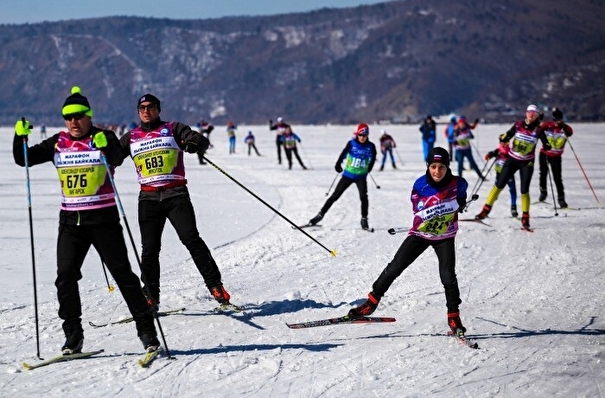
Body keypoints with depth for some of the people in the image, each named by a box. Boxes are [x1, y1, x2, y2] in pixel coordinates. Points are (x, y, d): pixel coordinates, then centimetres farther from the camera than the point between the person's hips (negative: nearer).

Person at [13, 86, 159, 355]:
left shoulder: (104, 138, -4)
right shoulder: (58, 143, 7)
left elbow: (116, 160, -25)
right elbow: (24, 160, 7)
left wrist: (105, 147, -46)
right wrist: (20, 137, -12)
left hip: (103, 218, -3)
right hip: (71, 221, 3)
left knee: (122, 273, -3)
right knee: (65, 275, -6)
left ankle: (146, 330, 3)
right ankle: (73, 335, 5)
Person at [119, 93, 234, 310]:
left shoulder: (173, 129, 6)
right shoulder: (131, 137, 15)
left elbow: (201, 141, -2)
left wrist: (194, 144, -25)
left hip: (176, 194, -3)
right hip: (148, 197, 3)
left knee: (191, 239, -14)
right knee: (150, 249, 1)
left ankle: (215, 285, -12)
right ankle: (151, 296, 11)